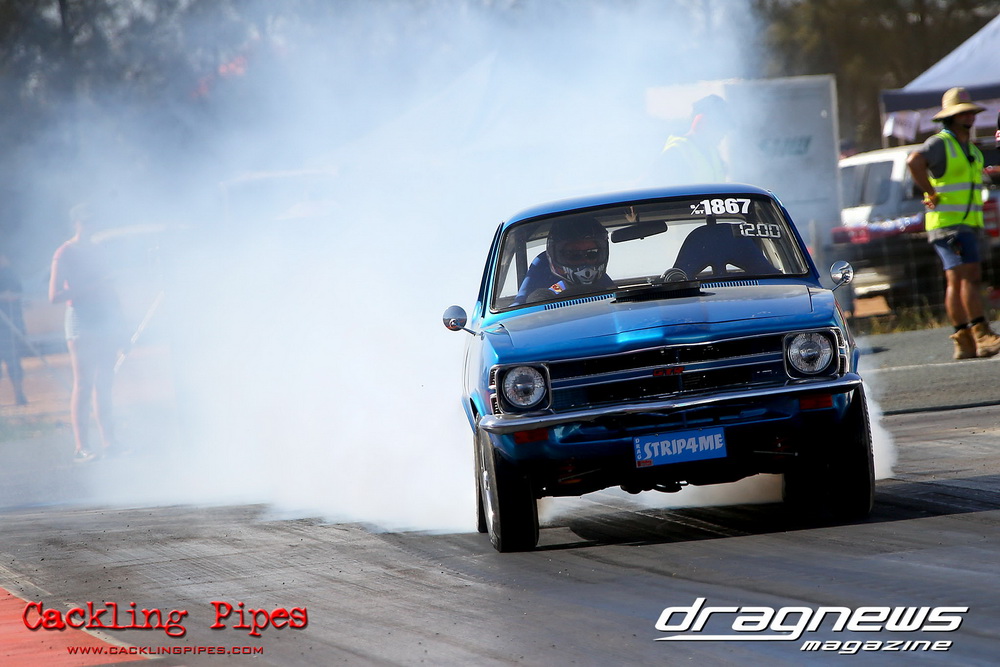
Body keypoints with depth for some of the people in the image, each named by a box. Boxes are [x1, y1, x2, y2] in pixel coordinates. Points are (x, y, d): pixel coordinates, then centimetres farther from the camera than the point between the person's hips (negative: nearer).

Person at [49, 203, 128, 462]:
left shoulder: (96, 250, 17)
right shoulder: (65, 253, -5)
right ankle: (81, 447, -9)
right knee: (83, 386, -8)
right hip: (81, 323, -7)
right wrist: (88, 287, -20)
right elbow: (54, 295, -11)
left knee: (103, 385, 8)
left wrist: (120, 323, 17)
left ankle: (108, 442, 10)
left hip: (106, 322, 7)